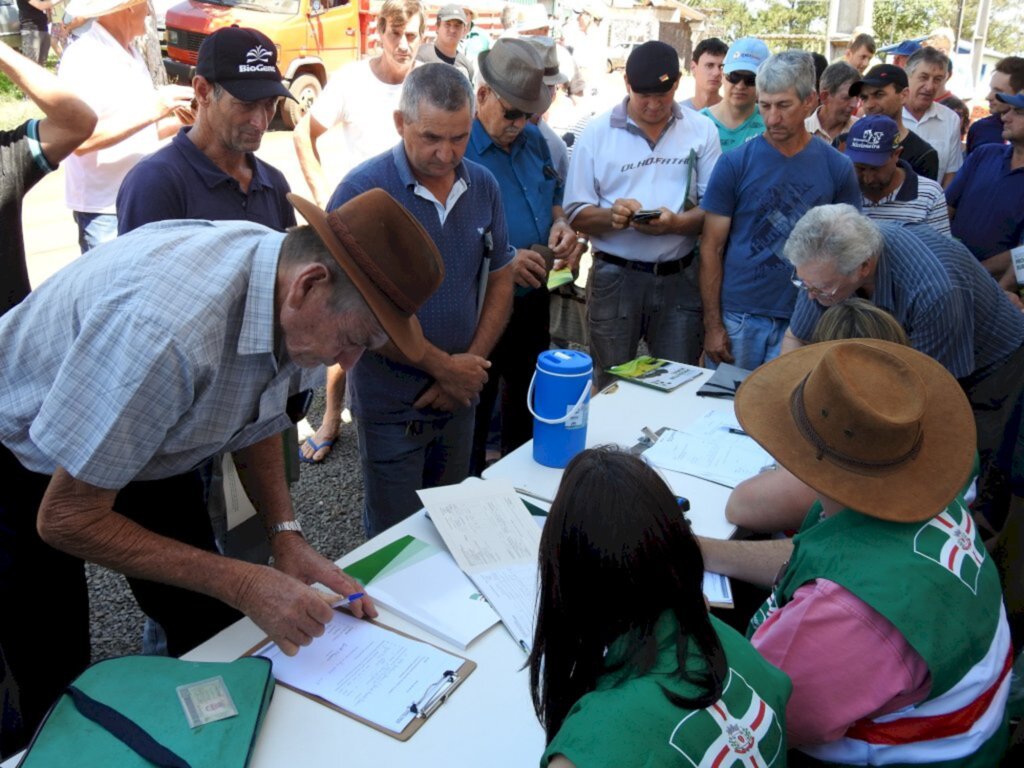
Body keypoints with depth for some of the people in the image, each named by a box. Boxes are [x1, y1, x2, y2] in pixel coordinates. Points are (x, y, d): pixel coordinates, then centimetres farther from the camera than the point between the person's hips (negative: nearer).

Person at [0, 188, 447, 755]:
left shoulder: (290, 305, -18)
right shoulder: (170, 330, -42)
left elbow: (257, 416, 2)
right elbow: (66, 520, -30)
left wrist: (286, 535, -11)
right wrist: (243, 584, -30)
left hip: (146, 450, 6)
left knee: (214, 632, 7)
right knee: (57, 687, -2)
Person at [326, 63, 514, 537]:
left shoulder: (483, 186, 1)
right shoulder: (363, 192, -16)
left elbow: (500, 280, 8)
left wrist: (471, 365, -5)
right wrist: (445, 367, -15)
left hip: (460, 394, 5)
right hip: (391, 402, -5)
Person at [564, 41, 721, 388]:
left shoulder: (701, 130, 5)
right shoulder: (596, 132, 2)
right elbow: (577, 214, 0)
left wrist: (675, 223, -19)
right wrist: (611, 215, -21)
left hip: (679, 278, 1)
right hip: (615, 278, -1)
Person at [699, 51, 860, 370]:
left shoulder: (838, 169, 1)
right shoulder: (734, 164, -4)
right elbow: (711, 248, -3)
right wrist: (712, 325, -7)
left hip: (803, 320, 1)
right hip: (737, 318, -1)